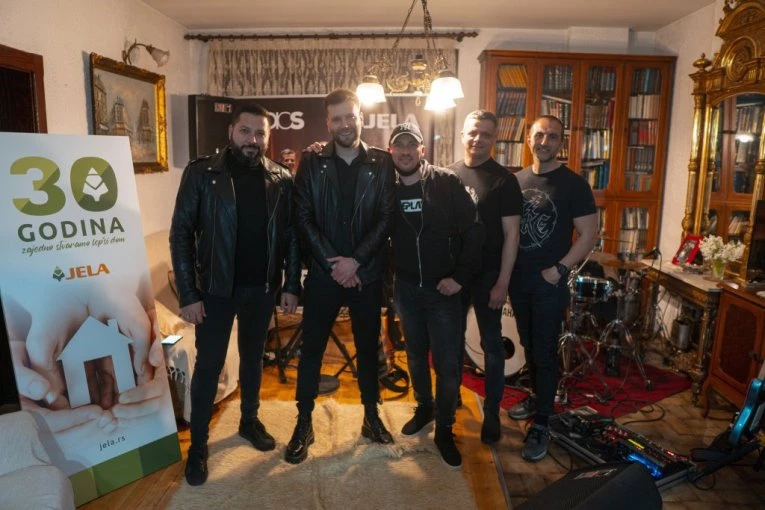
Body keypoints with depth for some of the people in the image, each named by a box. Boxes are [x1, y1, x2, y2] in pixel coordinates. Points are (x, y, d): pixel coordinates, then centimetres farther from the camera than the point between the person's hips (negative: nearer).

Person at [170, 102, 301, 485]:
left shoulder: (281, 179, 1)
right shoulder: (202, 174, -8)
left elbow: (291, 234, 4)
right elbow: (181, 233, -9)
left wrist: (291, 285, -1)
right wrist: (188, 293, -13)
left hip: (262, 288, 3)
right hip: (216, 288, -2)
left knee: (253, 358, 18)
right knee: (208, 365, 6)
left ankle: (250, 421, 39)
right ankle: (198, 445, 23)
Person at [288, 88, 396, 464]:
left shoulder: (381, 163, 2)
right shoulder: (311, 162, 1)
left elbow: (386, 217, -5)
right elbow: (304, 217, -4)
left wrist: (356, 260, -14)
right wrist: (331, 262, -12)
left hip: (367, 273, 1)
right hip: (323, 273, 0)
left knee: (368, 348, 13)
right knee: (311, 349, 6)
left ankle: (371, 416, 31)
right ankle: (304, 424, 22)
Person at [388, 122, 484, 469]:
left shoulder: (447, 183, -10)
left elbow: (474, 231, -11)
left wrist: (460, 277, -15)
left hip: (443, 288, -3)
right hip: (406, 288, 3)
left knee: (448, 363, 0)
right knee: (416, 354, 18)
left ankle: (444, 429, 18)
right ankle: (423, 408, 40)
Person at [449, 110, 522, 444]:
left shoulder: (503, 179, -6)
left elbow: (511, 235, -8)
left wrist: (502, 282, -12)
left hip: (488, 275, -3)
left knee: (491, 344, 7)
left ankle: (492, 412, 20)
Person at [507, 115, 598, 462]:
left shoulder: (573, 184, -7)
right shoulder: (516, 180, 6)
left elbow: (589, 234, -9)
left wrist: (559, 269, -16)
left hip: (550, 282, -5)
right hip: (518, 279, 5)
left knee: (545, 351, 0)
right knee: (528, 346, 17)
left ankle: (541, 424, 10)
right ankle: (538, 398, 37)